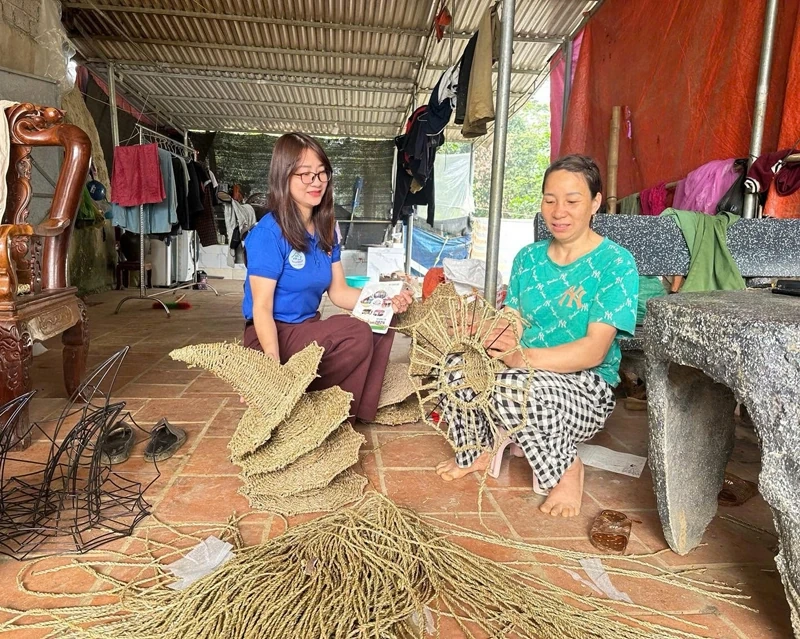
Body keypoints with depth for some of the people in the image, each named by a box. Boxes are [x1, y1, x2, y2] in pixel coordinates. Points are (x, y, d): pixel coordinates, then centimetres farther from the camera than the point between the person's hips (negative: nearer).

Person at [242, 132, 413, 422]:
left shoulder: (326, 229, 5)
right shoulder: (268, 232, -18)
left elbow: (338, 291, 4)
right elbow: (261, 308, -20)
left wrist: (384, 301, -13)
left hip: (308, 329, 7)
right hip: (274, 336, -7)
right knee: (357, 335, -26)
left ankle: (350, 414, -3)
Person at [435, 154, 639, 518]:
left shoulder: (616, 264, -10)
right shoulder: (528, 258, 8)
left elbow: (594, 351, -19)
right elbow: (513, 322, 4)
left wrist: (521, 357, -34)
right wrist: (497, 338, -21)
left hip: (585, 388, -4)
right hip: (528, 375, 5)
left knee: (513, 386, -35)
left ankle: (565, 470, -4)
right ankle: (475, 451, 6)